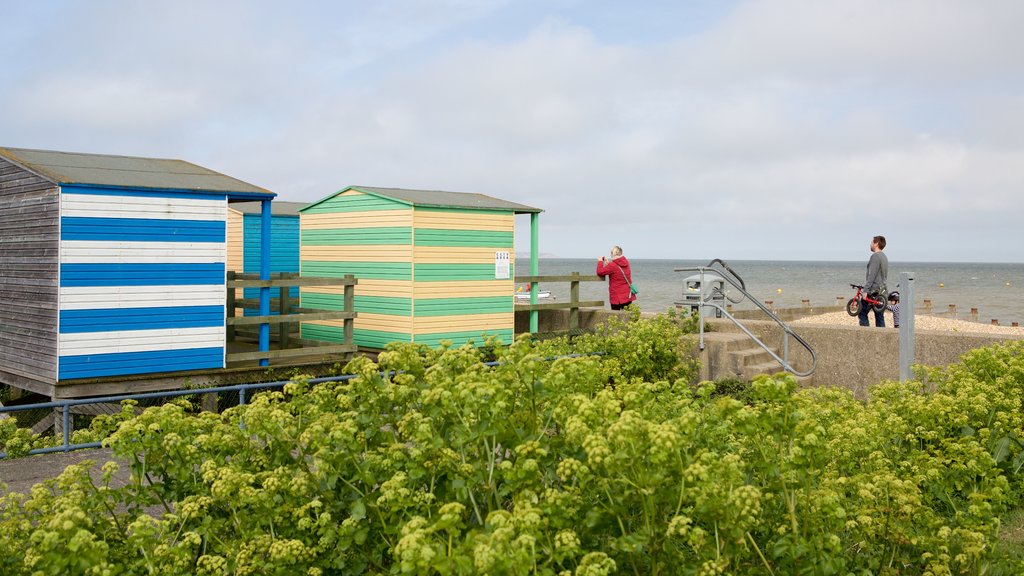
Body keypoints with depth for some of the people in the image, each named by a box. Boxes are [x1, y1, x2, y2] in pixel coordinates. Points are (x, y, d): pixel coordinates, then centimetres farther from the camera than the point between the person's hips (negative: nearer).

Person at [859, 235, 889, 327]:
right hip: (882, 290, 9)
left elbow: (871, 275, -19)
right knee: (879, 315, 8)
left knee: (862, 313, -5)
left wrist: (866, 290, -20)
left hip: (873, 290, -9)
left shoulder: (875, 256, -13)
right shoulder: (885, 257, 18)